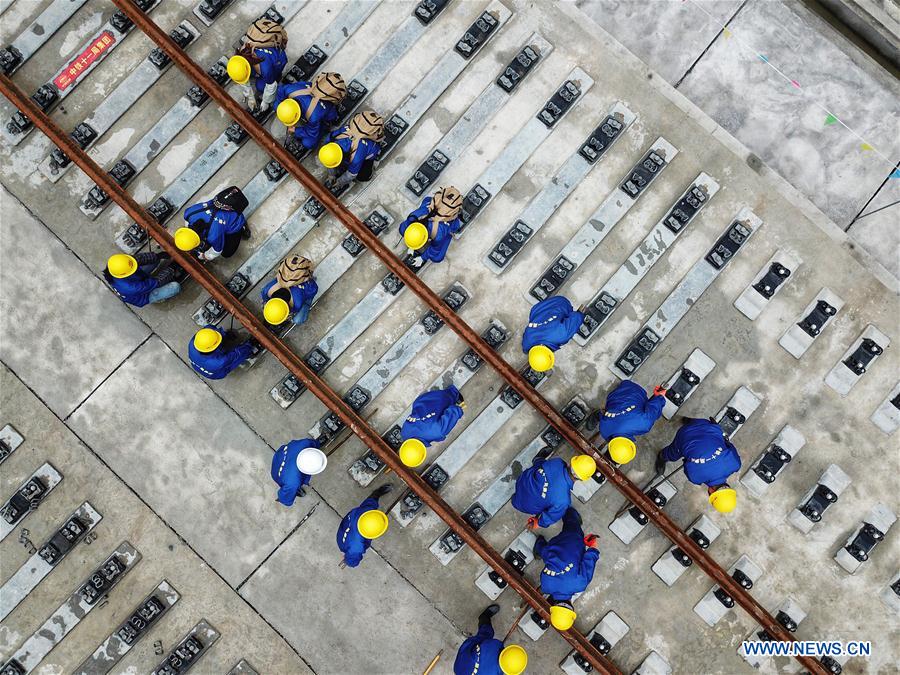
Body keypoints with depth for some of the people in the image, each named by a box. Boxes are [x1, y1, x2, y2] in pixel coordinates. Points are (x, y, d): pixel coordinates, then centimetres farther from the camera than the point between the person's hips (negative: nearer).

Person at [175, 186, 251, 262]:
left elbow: (216, 251, -20)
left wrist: (202, 256, -2)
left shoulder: (214, 236, -45)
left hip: (234, 224, -5)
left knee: (226, 253, 5)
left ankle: (242, 228, 16)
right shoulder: (189, 212, -32)